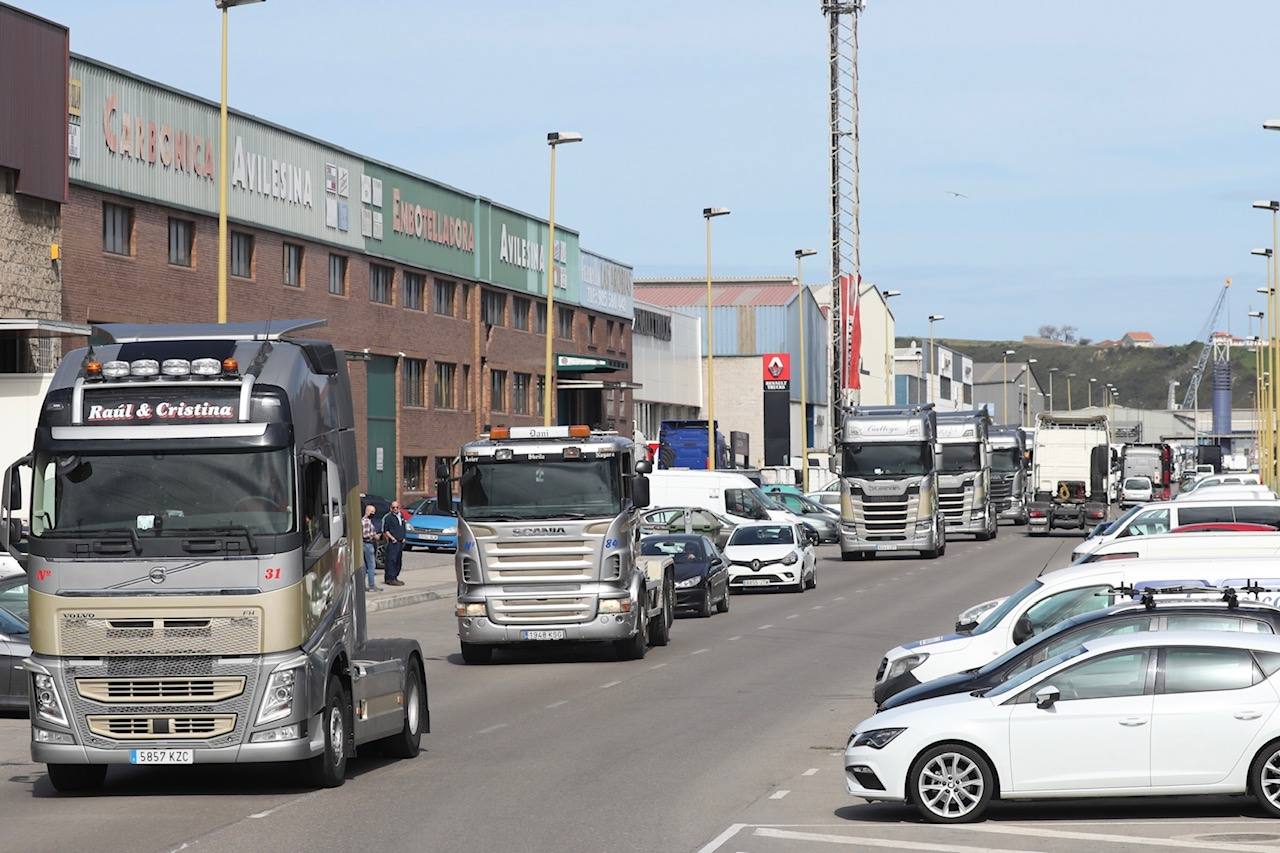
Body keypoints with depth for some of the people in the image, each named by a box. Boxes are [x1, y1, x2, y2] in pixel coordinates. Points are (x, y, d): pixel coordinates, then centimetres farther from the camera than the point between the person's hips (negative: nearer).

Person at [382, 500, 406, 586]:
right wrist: (392, 538, -16)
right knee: (391, 560, -11)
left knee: (398, 561, 10)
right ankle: (390, 579, -13)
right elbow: (385, 531, -10)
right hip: (392, 543, -8)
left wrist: (403, 538, 12)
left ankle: (395, 577, 17)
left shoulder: (401, 517, 17)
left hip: (400, 542, 8)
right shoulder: (388, 517, -6)